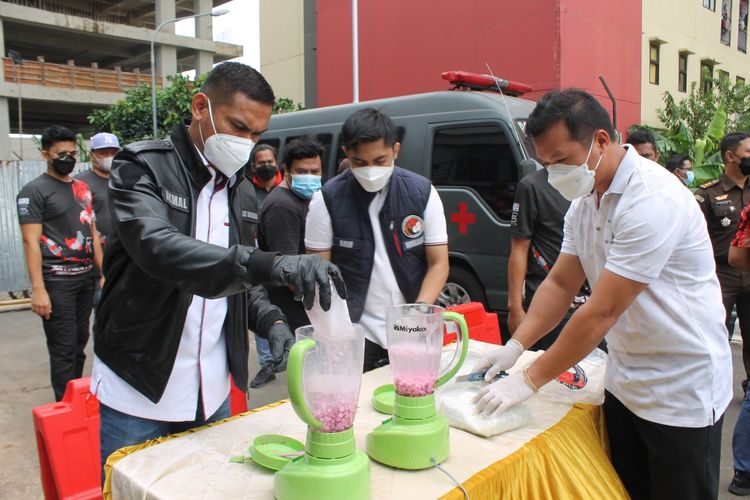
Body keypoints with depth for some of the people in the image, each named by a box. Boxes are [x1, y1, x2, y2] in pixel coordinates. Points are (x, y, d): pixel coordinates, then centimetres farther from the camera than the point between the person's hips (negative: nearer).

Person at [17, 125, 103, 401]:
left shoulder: (83, 188, 14)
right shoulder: (34, 191, -6)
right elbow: (31, 242, -12)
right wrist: (38, 288, -18)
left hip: (85, 278, 7)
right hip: (56, 281, -6)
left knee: (79, 344, 14)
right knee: (64, 349, -2)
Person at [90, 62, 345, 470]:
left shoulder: (235, 186, 7)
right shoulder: (142, 167, -12)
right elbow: (158, 249, -32)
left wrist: (270, 321, -9)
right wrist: (271, 265, -45)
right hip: (139, 391, -5)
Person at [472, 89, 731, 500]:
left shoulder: (652, 200, -26)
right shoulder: (584, 200, 1)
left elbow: (602, 311, -27)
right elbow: (560, 283, 5)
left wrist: (529, 380, -21)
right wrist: (514, 346, -7)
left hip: (681, 390, -7)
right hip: (623, 383, 7)